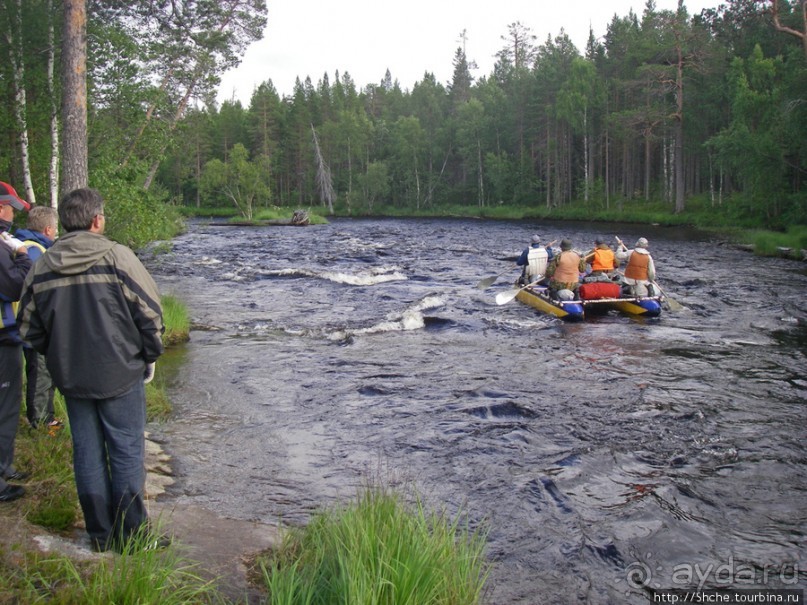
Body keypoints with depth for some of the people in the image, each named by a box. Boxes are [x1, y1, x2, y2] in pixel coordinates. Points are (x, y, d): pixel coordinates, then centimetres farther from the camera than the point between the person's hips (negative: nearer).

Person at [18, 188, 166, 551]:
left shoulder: (41, 268, 1)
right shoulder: (117, 257, -11)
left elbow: (30, 328, 8)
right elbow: (150, 311, -10)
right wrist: (150, 356, 4)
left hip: (70, 378, 4)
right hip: (119, 374, -4)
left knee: (87, 454, 14)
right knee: (127, 453, 5)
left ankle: (100, 534, 24)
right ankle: (131, 536, 13)